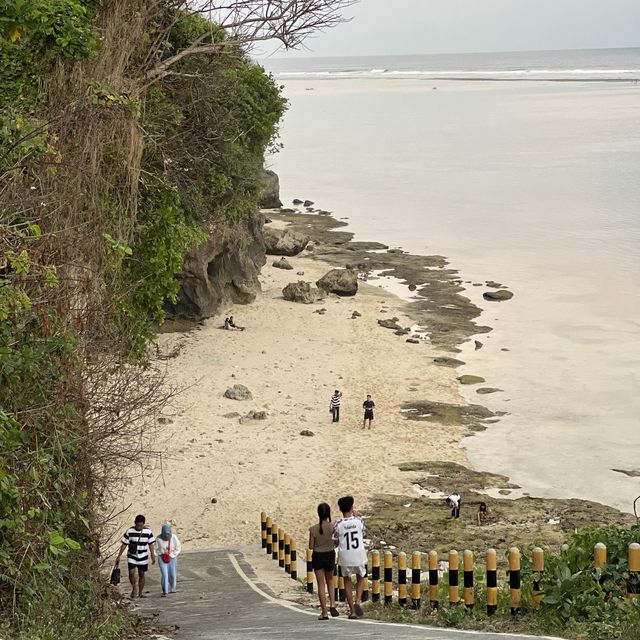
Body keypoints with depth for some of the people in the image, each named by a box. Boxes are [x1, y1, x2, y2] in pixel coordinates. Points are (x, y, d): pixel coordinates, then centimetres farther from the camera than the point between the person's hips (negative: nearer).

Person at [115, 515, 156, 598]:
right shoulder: (129, 531, -9)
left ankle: (140, 593, 21)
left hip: (143, 557, 1)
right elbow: (124, 544, -3)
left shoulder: (148, 531, -6)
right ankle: (133, 588, 10)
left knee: (141, 574, 7)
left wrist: (153, 556, -5)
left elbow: (151, 544, 0)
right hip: (132, 557, -1)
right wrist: (119, 556, -4)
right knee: (131, 573, -16)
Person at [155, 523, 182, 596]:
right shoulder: (159, 538, -14)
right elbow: (156, 549, 1)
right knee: (164, 574, -12)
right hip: (162, 559, -1)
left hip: (172, 558, 1)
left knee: (173, 575, 12)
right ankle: (165, 591, -4)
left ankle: (173, 588, 35)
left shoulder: (173, 537, -15)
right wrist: (162, 554, -10)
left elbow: (178, 548, -5)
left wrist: (171, 555, -11)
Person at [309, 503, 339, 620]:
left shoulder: (313, 529, -14)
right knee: (330, 581, 22)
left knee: (321, 584, 6)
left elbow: (311, 546, -8)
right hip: (330, 555, 2)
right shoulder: (333, 527, -12)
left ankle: (324, 612, 6)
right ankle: (332, 605, 5)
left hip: (318, 556, -1)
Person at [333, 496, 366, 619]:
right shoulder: (359, 521, -7)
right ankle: (357, 601, -2)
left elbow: (335, 542, -2)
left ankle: (352, 611, 13)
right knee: (361, 578, 22)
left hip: (345, 556, -1)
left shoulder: (338, 525, -10)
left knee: (347, 581, 15)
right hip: (359, 555, 1)